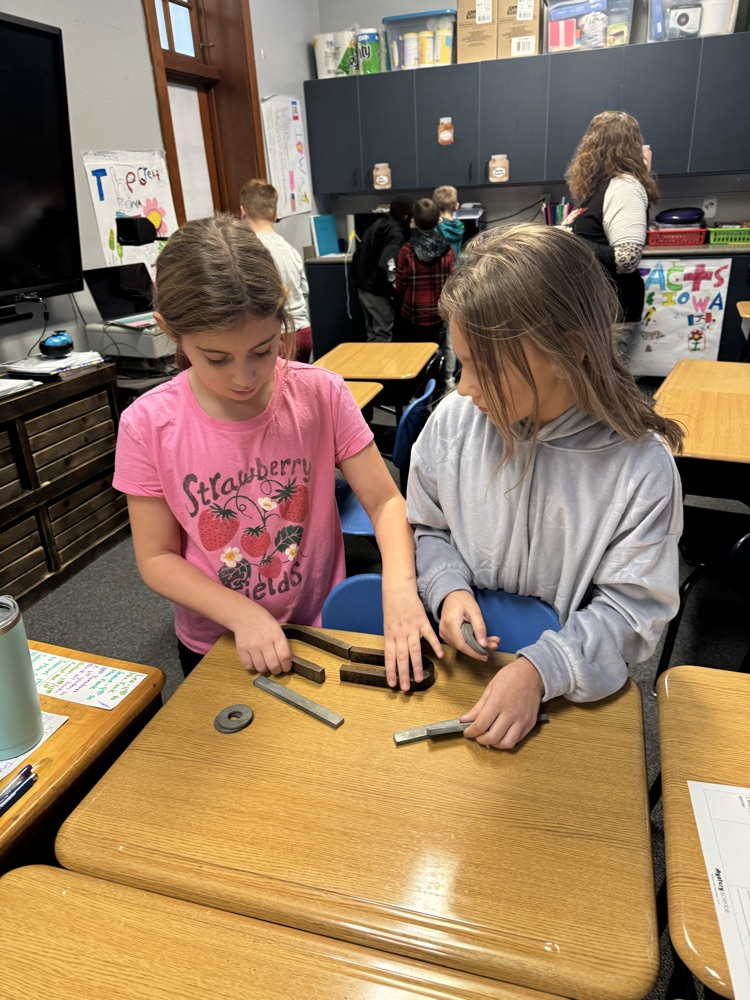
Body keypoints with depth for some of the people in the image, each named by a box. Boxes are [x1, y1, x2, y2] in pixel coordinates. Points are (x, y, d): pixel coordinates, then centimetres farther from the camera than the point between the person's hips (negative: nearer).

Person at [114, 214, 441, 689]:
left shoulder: (320, 394, -17)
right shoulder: (148, 426, -18)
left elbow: (384, 500, -14)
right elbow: (156, 558, -11)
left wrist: (400, 585, -33)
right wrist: (243, 615, -24)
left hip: (321, 627, 0)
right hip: (214, 646, 1)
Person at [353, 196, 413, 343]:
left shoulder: (374, 226, 10)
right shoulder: (396, 235, -16)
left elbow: (358, 254, 15)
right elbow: (386, 267, -28)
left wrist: (359, 279, 22)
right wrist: (395, 291, -16)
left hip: (363, 287, 9)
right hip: (377, 291, -9)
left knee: (372, 333, 16)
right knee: (384, 334, -2)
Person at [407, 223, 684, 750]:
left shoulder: (642, 468, -17)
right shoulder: (454, 419, -9)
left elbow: (631, 610, -11)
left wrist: (541, 668, -25)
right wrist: (448, 589, -12)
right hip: (461, 662, 2)